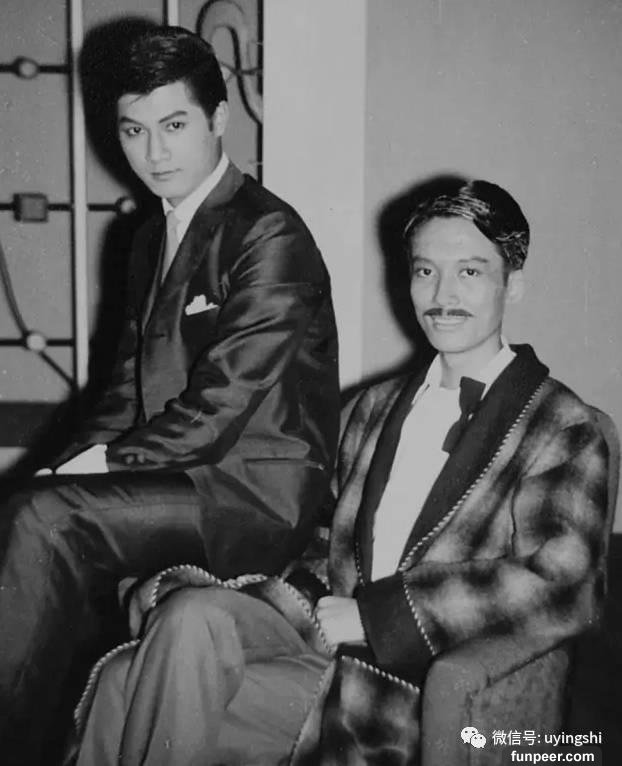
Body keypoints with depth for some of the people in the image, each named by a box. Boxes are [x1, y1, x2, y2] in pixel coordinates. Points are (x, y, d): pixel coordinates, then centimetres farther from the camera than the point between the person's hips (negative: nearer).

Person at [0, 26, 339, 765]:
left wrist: (106, 463, -13)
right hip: (183, 479, 8)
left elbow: (225, 401, -18)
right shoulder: (152, 237, 16)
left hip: (257, 494, -7)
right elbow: (130, 382, 16)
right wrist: (80, 460, -2)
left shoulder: (269, 235, -12)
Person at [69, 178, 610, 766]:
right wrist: (287, 595, -1)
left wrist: (368, 614, -15)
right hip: (323, 640, 6)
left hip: (411, 694, -5)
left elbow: (559, 593, -14)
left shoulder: (562, 430, -1)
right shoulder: (377, 406, 21)